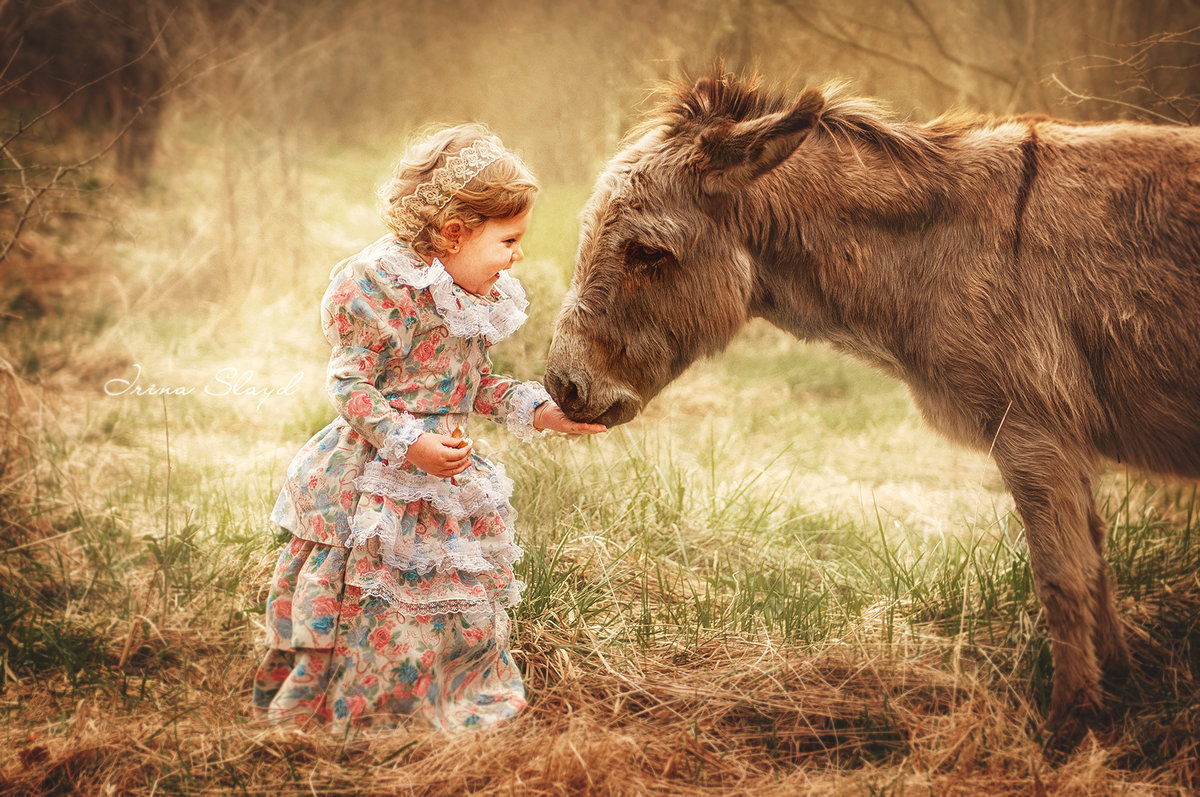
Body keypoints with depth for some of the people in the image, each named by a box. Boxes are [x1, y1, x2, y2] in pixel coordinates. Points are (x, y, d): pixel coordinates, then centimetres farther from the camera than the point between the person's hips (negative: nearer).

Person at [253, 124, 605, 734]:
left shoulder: (479, 297, 5)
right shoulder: (383, 287, -22)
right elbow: (350, 385, -20)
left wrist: (540, 411, 4)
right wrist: (411, 444, -28)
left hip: (445, 474, 8)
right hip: (374, 479, -8)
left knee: (462, 610, 17)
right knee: (373, 612, 0)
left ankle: (465, 709, 34)